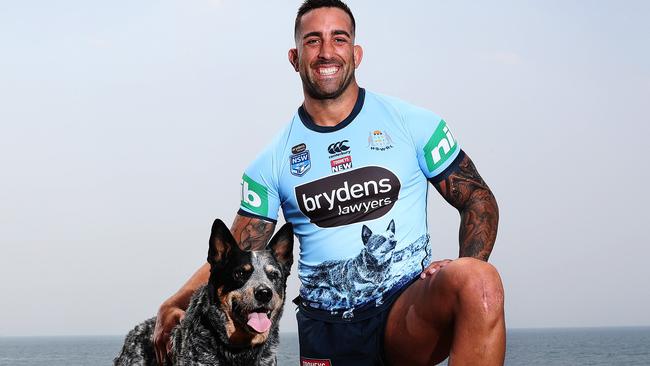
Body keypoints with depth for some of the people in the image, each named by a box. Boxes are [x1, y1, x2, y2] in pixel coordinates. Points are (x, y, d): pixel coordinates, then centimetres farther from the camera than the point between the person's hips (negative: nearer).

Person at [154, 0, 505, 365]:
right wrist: (174, 306, -11)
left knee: (480, 281, -32)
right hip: (326, 330, 2)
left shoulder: (412, 123, 4)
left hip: (408, 308, -1)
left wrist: (467, 276, -13)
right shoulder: (272, 162, 7)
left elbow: (478, 198, 7)